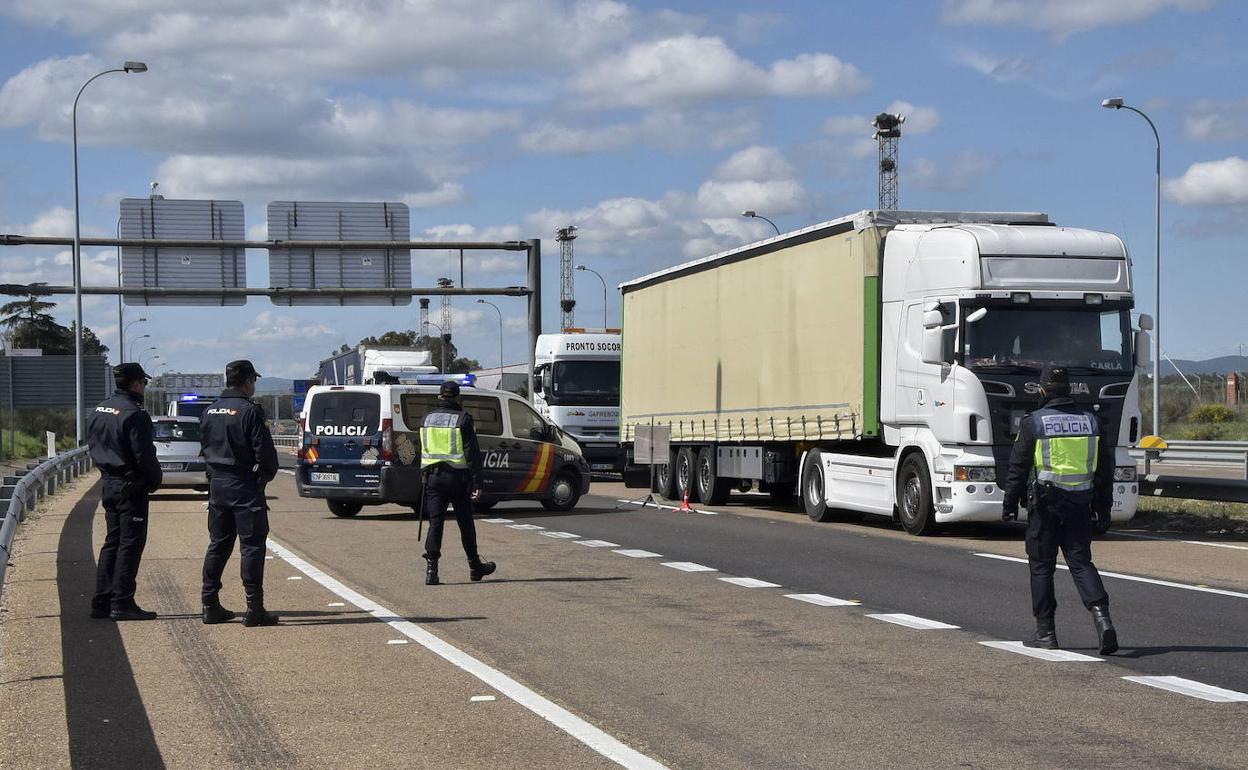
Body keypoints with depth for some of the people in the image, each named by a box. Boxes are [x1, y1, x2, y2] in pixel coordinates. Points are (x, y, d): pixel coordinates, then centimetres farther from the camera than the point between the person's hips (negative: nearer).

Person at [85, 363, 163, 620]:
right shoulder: (134, 414, -17)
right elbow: (144, 455, -19)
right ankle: (122, 604, -4)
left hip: (109, 485, 9)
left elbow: (93, 447, 15)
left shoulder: (99, 411, 11)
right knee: (130, 544, -4)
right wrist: (154, 480, -5)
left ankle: (102, 601, 15)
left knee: (112, 541, 14)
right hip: (131, 487, -9)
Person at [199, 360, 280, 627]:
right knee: (251, 545, -4)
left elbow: (205, 446, 13)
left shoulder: (210, 411, 9)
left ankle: (210, 604, 16)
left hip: (217, 484, 7)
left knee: (218, 545, 15)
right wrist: (268, 472, 1)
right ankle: (254, 608, -6)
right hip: (244, 485, -7)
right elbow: (264, 450, -17)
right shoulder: (249, 411, -15)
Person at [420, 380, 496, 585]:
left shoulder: (427, 419, 8)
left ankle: (431, 568, -11)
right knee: (465, 523, 9)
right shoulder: (463, 419, -7)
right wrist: (476, 482, -8)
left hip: (433, 476, 3)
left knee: (435, 522, 1)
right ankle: (475, 566, 21)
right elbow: (472, 453, -10)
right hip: (457, 476, -3)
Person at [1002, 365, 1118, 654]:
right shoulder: (1091, 421, 7)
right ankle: (1101, 614, -17)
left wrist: (1009, 504, 6)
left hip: (1045, 504, -3)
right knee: (1081, 562, 6)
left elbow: (1018, 468, -3)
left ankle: (1045, 632, 9)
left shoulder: (1033, 423, -6)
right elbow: (1105, 468, 10)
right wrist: (1104, 508, 17)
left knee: (1041, 566, 7)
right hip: (1080, 506, 3)